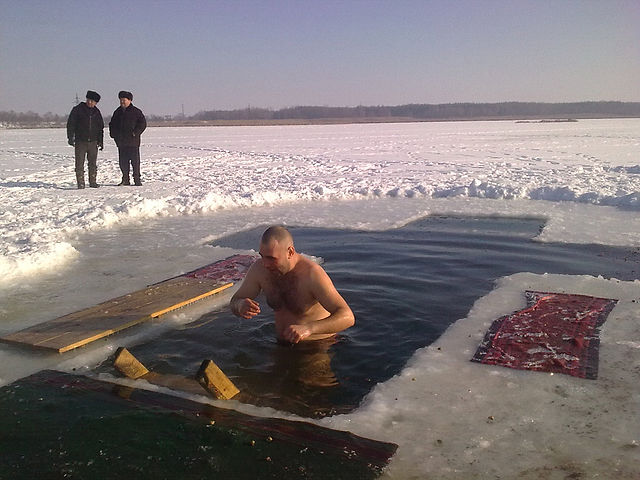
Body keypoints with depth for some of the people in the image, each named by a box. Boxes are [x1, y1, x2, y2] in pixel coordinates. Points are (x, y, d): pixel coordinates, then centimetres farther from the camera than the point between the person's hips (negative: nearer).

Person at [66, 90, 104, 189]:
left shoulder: (96, 112, 11)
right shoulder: (77, 109, -1)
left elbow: (101, 127, 18)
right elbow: (70, 124, -2)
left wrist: (100, 140, 12)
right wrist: (70, 137, -9)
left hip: (93, 142, 3)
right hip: (80, 141, -3)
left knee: (93, 164, 7)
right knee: (79, 164, -4)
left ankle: (93, 182, 16)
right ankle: (80, 183, 0)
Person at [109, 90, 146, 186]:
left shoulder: (136, 111, -2)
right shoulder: (118, 112, 15)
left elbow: (142, 123, -6)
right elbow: (112, 124, 24)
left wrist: (135, 133, -14)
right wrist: (113, 134, 8)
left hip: (133, 142, -5)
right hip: (121, 143, 5)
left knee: (135, 161, -1)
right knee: (123, 162, 7)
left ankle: (137, 180, 5)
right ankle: (125, 180, 14)